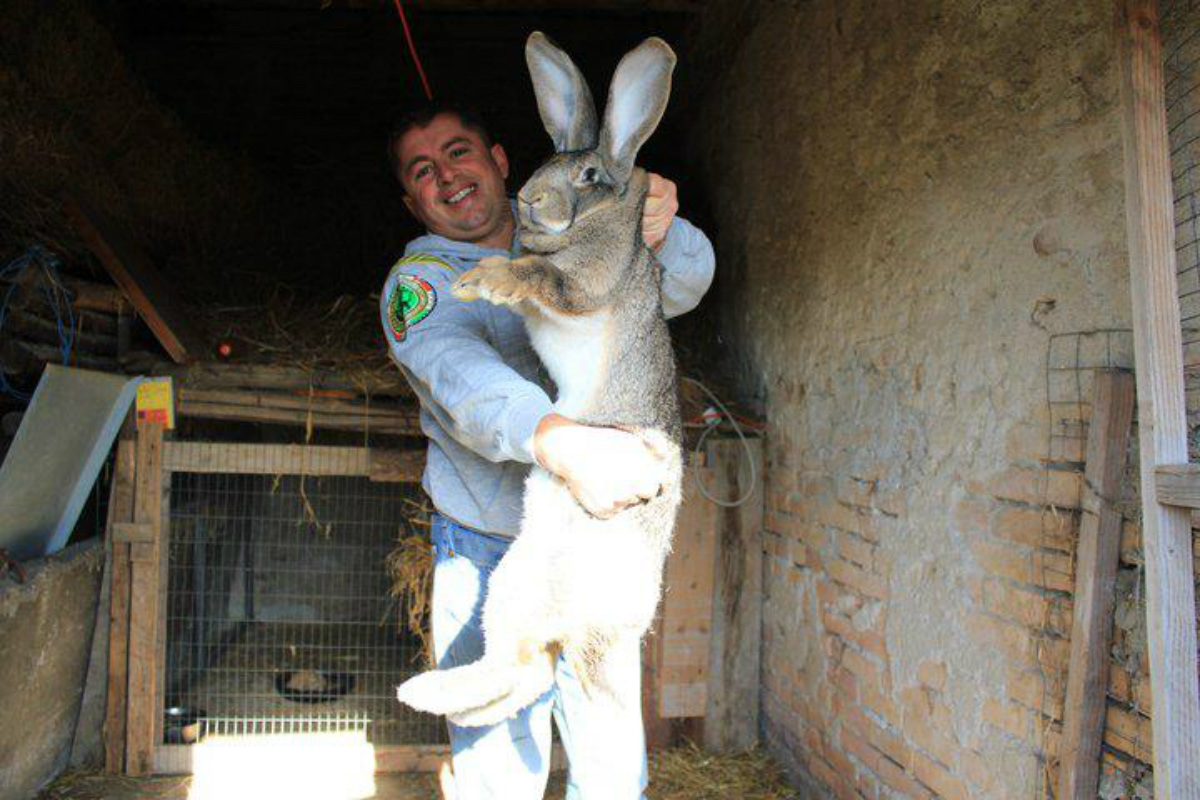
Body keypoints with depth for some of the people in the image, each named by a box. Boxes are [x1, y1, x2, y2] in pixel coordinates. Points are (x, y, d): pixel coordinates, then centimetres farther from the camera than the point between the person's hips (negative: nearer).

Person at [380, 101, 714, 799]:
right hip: (489, 552, -3)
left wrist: (659, 232, -34)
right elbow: (459, 373, -30)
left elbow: (680, 289, -9)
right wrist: (558, 440, -51)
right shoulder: (419, 282, -8)